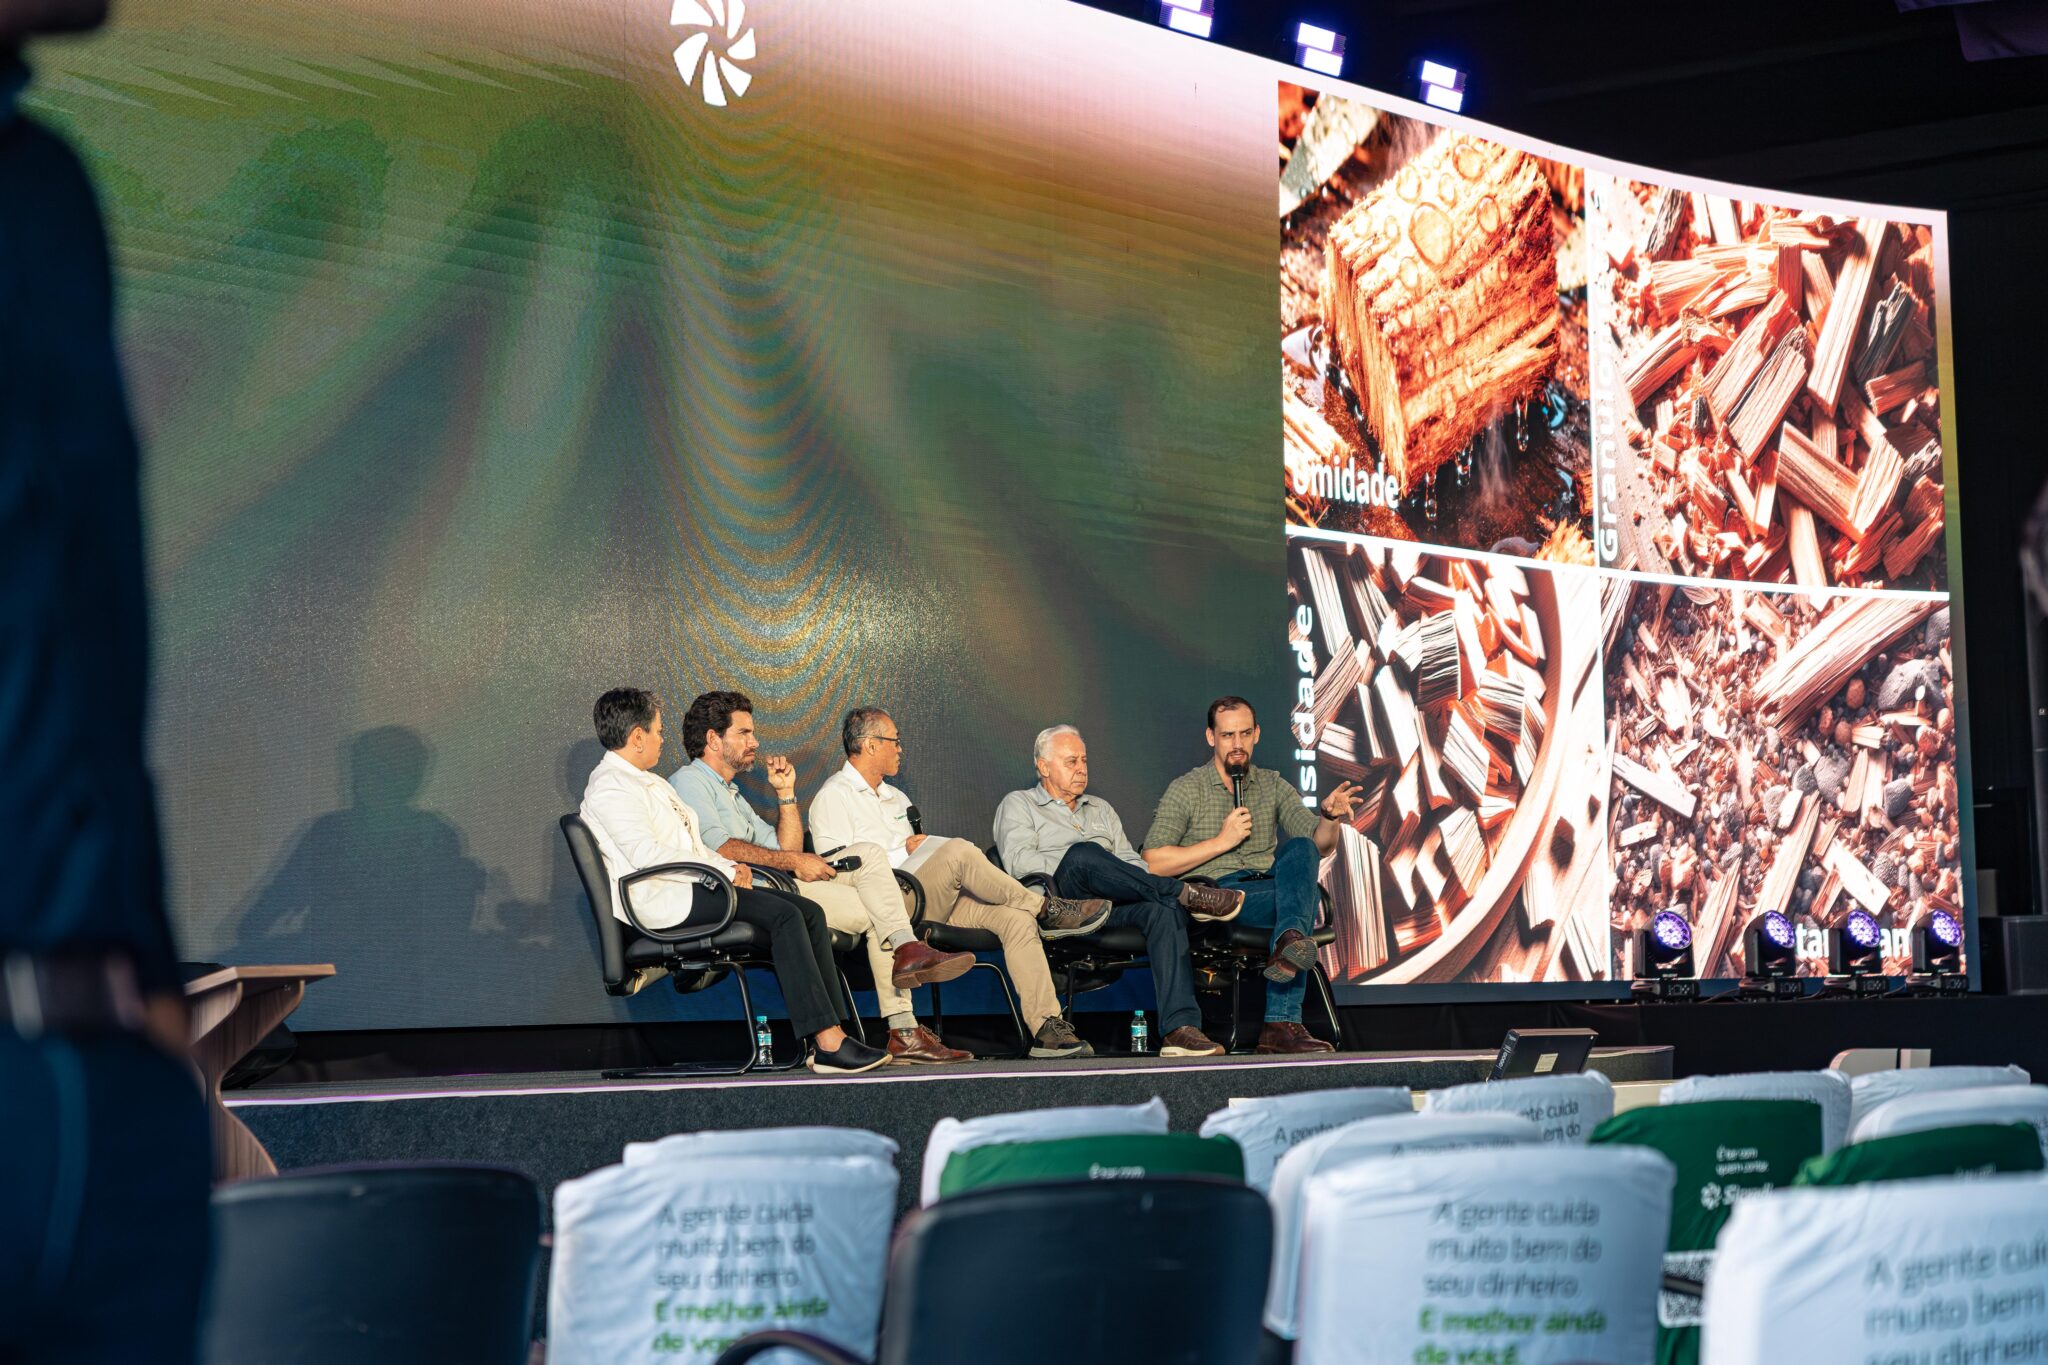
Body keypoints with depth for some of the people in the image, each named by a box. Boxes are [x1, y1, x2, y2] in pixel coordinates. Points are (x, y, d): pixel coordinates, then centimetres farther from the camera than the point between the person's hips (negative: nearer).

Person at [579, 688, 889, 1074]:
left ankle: (833, 1036, -15)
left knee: (808, 911, -7)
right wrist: (723, 872, -16)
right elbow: (645, 854, -20)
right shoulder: (609, 787, -7)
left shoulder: (650, 783, 26)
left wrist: (729, 867, 7)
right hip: (662, 901, -10)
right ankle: (827, 1041, -31)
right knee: (784, 916, -25)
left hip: (690, 886, 10)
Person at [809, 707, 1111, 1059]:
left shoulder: (894, 798, 30)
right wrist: (903, 851, -6)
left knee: (1016, 918, -19)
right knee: (958, 851, -33)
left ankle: (1046, 1027, -27)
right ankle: (1046, 910, -17)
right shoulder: (834, 796, 4)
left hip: (935, 900, 8)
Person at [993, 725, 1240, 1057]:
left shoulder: (1101, 809, 35)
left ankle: (1180, 1028, -45)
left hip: (1117, 906, 4)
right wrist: (1073, 868, -12)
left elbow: (1130, 859, 24)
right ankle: (1186, 894, -31)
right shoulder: (1018, 805, 17)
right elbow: (1018, 859, -3)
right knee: (1082, 852, -38)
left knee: (1163, 909, -32)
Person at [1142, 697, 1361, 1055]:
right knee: (1302, 904, -30)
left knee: (1300, 850, -27)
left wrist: (1330, 817, -17)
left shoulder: (1273, 786, 18)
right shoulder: (1184, 790, 6)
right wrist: (1221, 842, -9)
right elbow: (1153, 864, -4)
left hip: (1269, 887, 4)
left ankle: (1288, 943, -47)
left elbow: (1319, 845, 7)